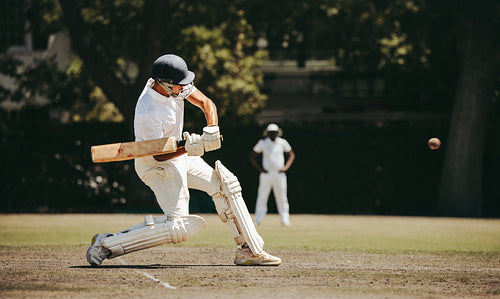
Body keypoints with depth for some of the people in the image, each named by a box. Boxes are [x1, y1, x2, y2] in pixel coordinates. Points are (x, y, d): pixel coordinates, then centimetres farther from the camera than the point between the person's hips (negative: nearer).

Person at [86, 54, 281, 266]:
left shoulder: (175, 86, -11)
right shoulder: (148, 113, -32)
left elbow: (206, 103, -5)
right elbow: (159, 155, -24)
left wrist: (212, 129, -25)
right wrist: (188, 148, -40)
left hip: (180, 156, 9)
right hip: (157, 166, -9)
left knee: (225, 183, 4)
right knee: (178, 227, -17)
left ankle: (249, 251, 10)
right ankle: (105, 244, -12)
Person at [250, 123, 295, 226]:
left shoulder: (282, 143, 4)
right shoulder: (262, 143, 1)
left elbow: (291, 155, 15)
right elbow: (252, 157, 7)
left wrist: (286, 167, 1)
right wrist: (260, 168, -4)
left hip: (279, 174, 1)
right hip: (266, 174, -1)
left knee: (282, 197, 1)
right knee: (262, 197, -3)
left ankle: (285, 219, 6)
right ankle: (258, 219, 1)